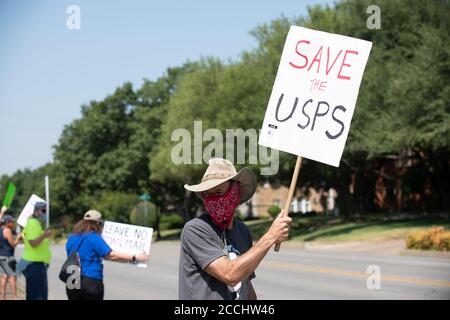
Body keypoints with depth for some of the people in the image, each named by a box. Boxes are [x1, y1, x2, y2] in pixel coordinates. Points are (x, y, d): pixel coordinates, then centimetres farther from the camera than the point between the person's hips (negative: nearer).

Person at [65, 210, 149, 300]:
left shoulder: (72, 238, 11)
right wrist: (135, 258, -11)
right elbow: (111, 255, -16)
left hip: (72, 282, 6)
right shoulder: (94, 237, -11)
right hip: (91, 281, -6)